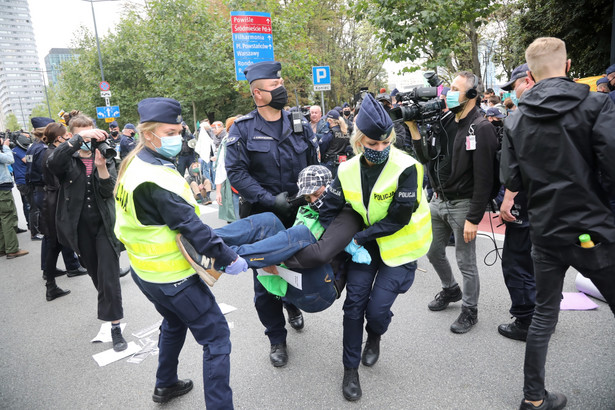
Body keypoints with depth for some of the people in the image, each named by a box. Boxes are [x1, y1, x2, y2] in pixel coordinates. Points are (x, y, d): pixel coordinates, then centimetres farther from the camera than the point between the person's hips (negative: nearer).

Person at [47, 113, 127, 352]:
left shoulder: (106, 158, -1)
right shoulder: (68, 160, -4)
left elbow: (109, 192, -12)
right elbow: (52, 163, -29)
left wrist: (101, 167, -28)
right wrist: (79, 139, -36)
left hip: (105, 224, -1)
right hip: (79, 227, 1)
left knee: (109, 275, -6)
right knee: (95, 273, 19)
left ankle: (115, 326, -1)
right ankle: (108, 304, 46)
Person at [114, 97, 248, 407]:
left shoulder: (132, 165, 4)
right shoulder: (156, 178, -27)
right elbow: (191, 226, -28)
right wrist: (228, 259, -22)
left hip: (145, 270, 10)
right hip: (171, 277, -10)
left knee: (174, 322, 31)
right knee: (216, 337, 0)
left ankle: (165, 384, 48)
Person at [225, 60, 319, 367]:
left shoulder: (299, 124, 3)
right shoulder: (242, 129, -8)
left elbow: (316, 166, 8)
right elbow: (236, 172, -14)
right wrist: (271, 199, -21)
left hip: (299, 215, 3)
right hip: (263, 216, -3)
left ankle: (293, 304, 52)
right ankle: (277, 338, 26)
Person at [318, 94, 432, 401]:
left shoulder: (406, 168, -21)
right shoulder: (348, 171, -6)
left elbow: (398, 219, -21)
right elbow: (329, 210, 0)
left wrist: (360, 237, -21)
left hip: (399, 247, -3)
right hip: (366, 242, 4)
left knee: (377, 307, -8)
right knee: (354, 300, -2)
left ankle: (374, 337, 32)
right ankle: (350, 370, 17)